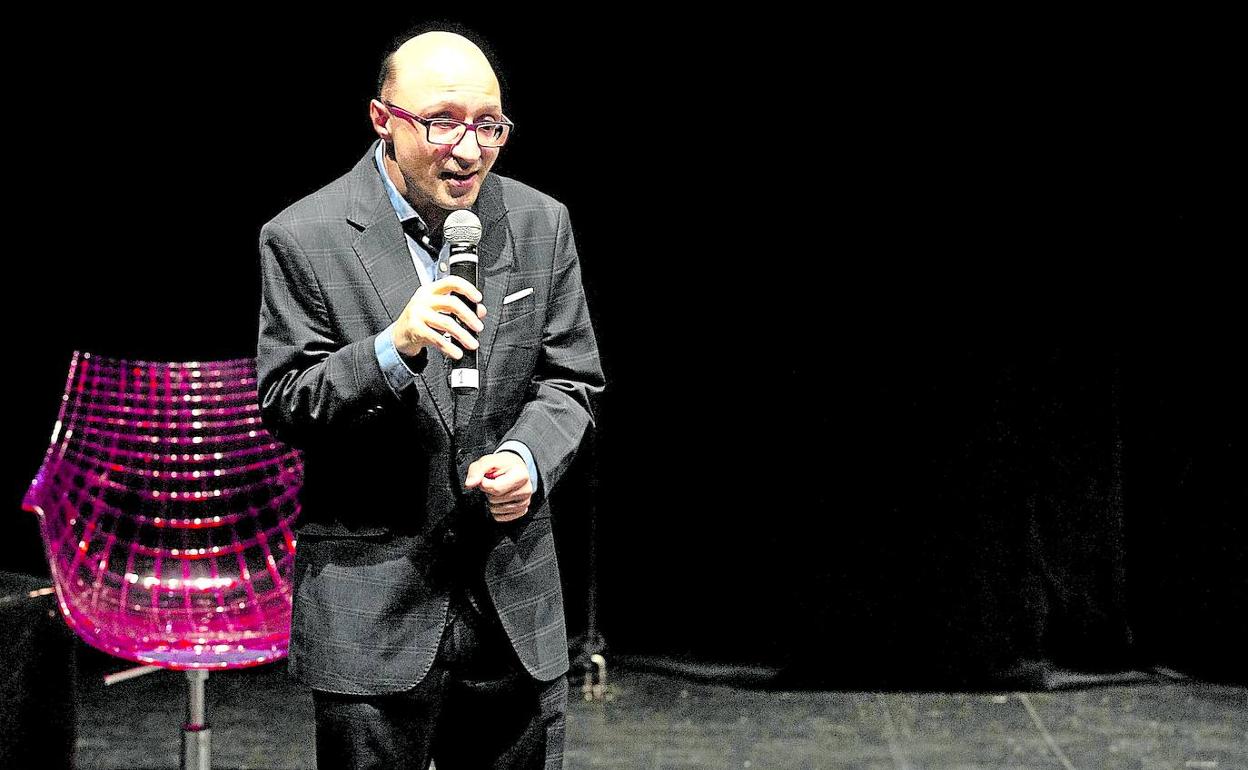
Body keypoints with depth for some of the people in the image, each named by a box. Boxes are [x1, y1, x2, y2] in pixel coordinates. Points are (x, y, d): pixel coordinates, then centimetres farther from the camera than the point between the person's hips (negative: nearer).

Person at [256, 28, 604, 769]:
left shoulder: (541, 224, 4)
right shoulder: (304, 239, -7)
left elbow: (571, 382, 8)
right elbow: (285, 408, -8)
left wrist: (529, 459, -13)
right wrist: (394, 348, -24)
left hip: (515, 598, 4)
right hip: (369, 605, -3)